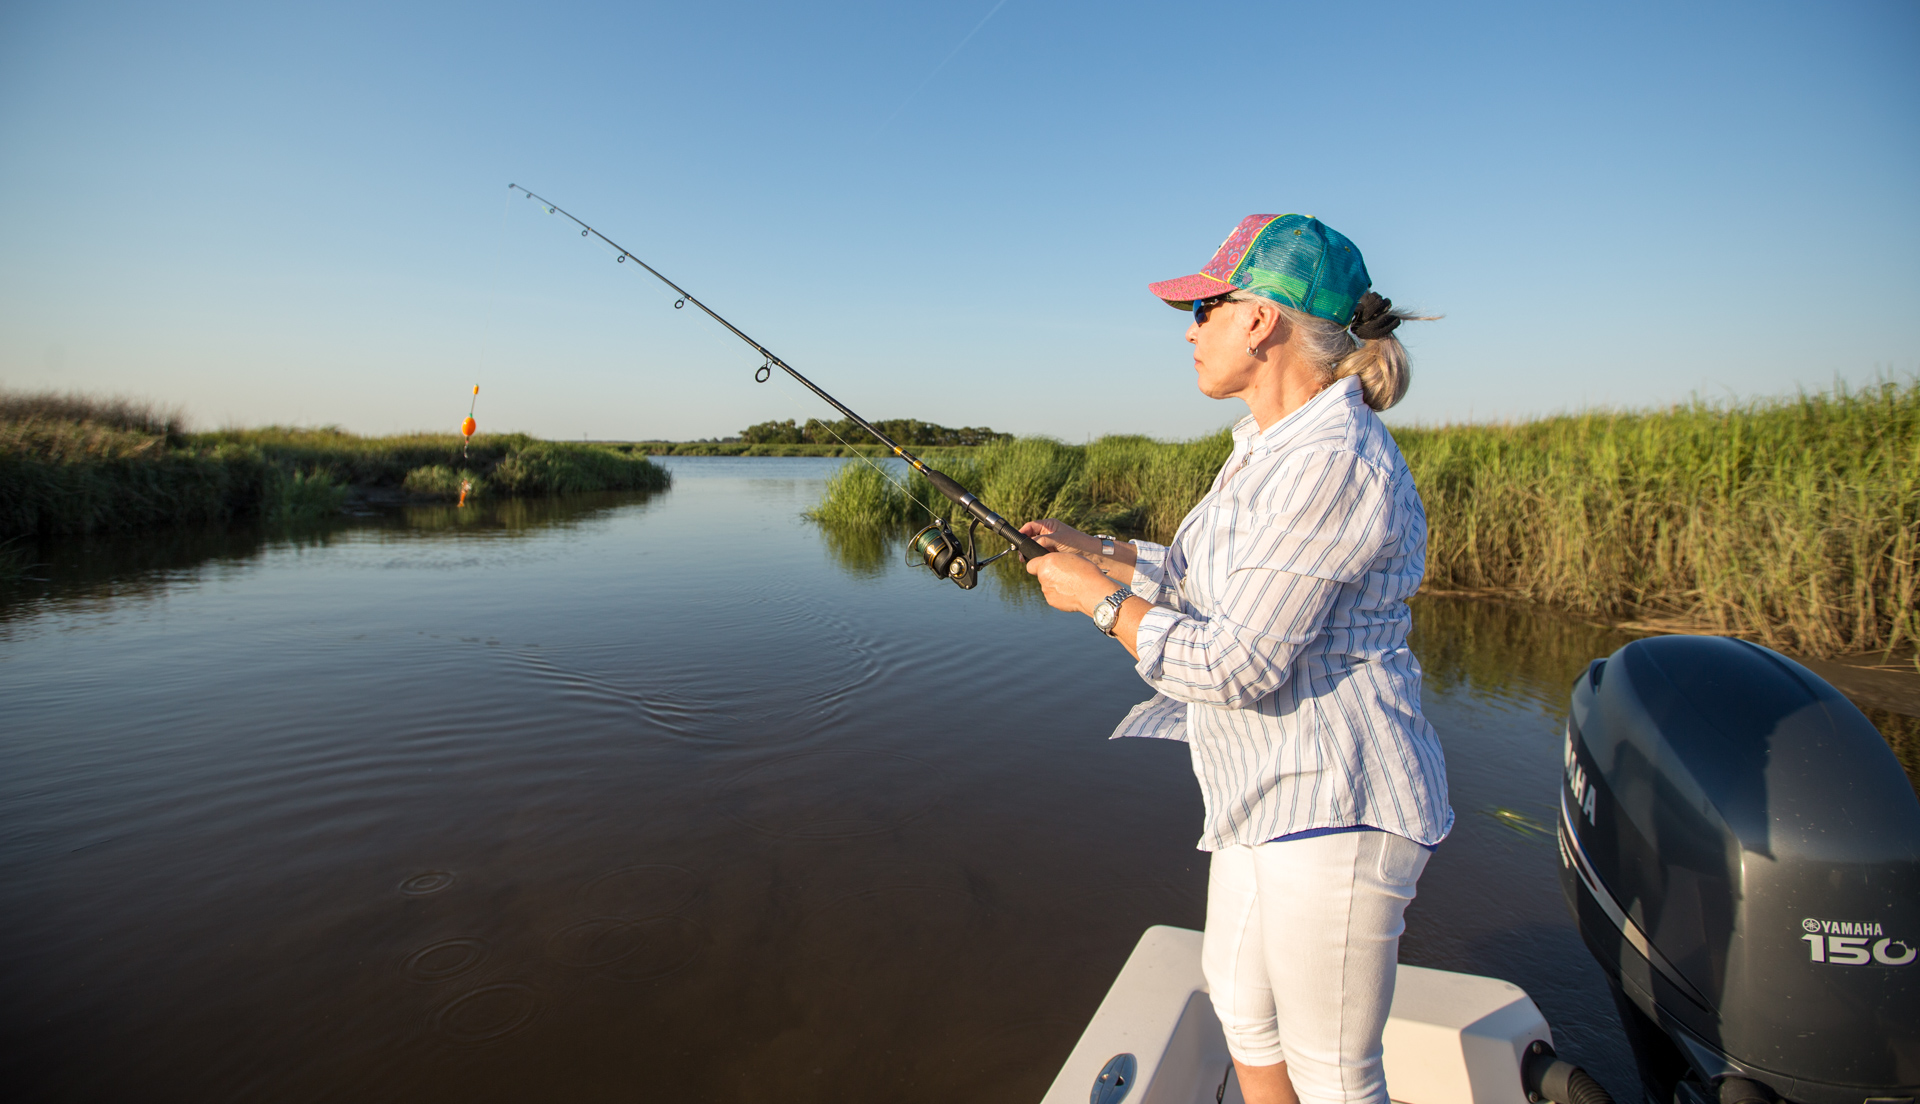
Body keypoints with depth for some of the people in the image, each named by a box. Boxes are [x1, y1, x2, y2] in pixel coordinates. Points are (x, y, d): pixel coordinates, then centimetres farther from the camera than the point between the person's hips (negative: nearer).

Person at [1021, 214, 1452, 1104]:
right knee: (1240, 1000, 27)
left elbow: (1236, 664, -26)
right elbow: (1204, 576, 19)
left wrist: (1097, 598, -15)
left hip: (1331, 807, -10)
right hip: (1268, 796, 10)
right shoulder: (1272, 447, 9)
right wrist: (1091, 550, 16)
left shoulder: (1332, 463, -24)